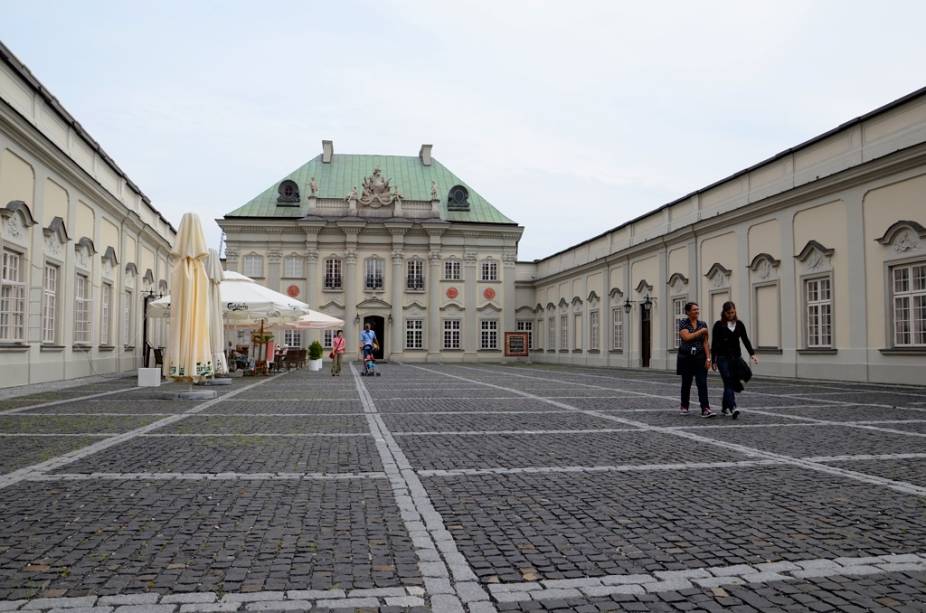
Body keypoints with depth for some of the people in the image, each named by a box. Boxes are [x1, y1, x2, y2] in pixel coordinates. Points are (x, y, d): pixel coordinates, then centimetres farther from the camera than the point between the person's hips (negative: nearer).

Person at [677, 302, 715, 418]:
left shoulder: (703, 324, 5)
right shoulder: (683, 323, -3)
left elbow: (706, 343, 2)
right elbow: (687, 337, -20)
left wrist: (708, 358, -6)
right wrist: (701, 331, -12)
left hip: (700, 357, 1)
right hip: (686, 357, -1)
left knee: (702, 383, -9)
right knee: (686, 383, 10)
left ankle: (705, 409, -15)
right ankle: (684, 406, 27)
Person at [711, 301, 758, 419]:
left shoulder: (739, 324, 8)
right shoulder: (718, 325, -3)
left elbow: (745, 340, 7)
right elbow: (714, 343, -3)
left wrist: (752, 354, -7)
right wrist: (713, 361, -5)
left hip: (736, 356, 4)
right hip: (723, 358, -4)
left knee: (733, 382, 6)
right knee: (728, 382, -13)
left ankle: (725, 407, 20)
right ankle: (732, 408, -23)